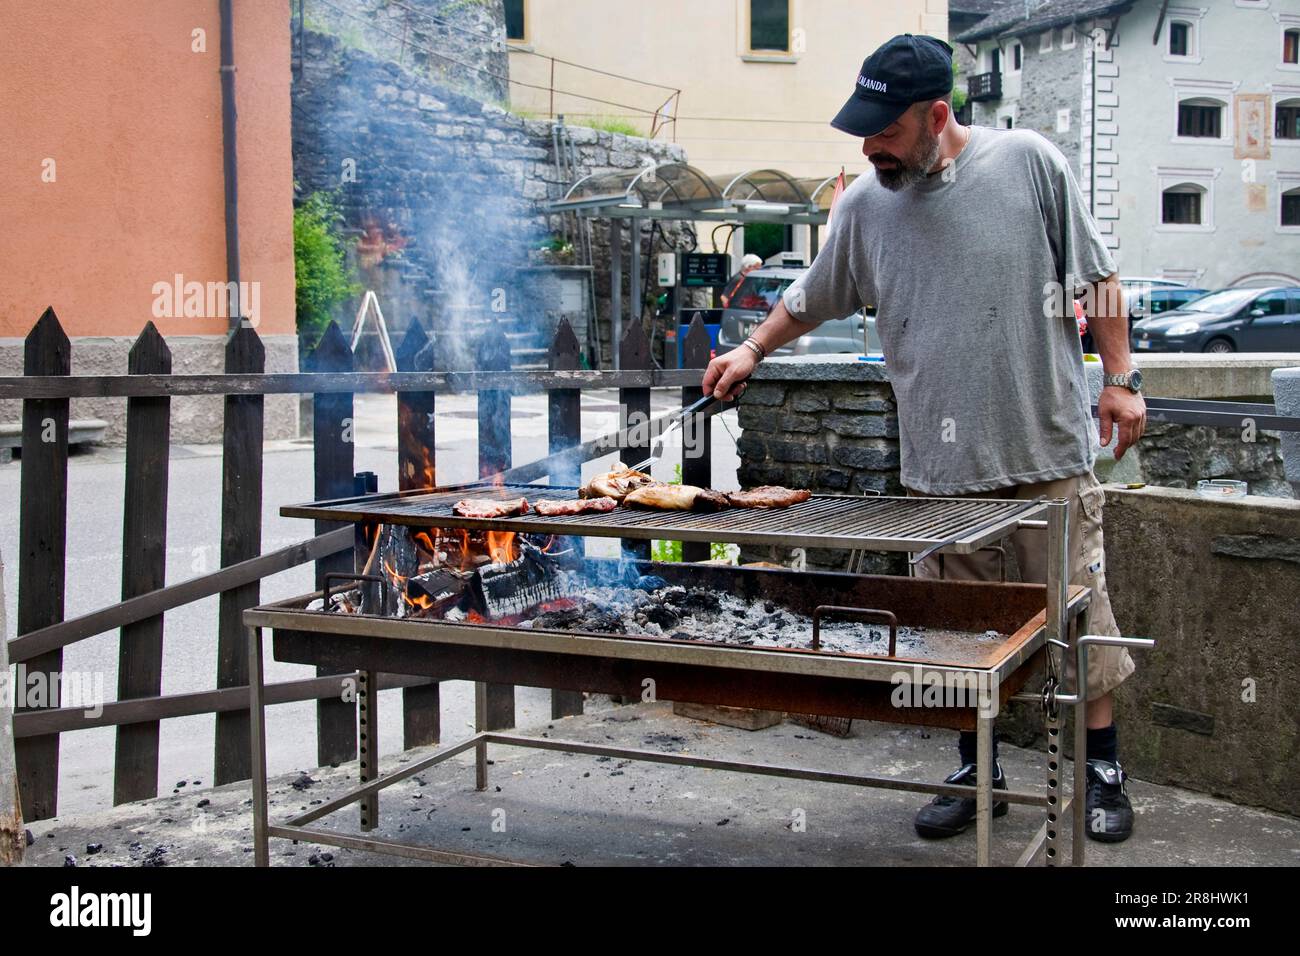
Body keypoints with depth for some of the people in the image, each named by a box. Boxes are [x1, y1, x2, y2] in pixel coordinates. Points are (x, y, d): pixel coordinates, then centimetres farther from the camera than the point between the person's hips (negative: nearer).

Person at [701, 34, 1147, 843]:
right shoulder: (865, 206, 4)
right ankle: (977, 771, 25)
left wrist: (1122, 376, 0)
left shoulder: (1029, 162, -3)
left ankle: (1103, 769, 23)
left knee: (1078, 611, 4)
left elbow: (1097, 275, 3)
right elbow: (812, 298, 20)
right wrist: (752, 351, 15)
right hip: (940, 468, 2)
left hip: (1049, 451, -2)